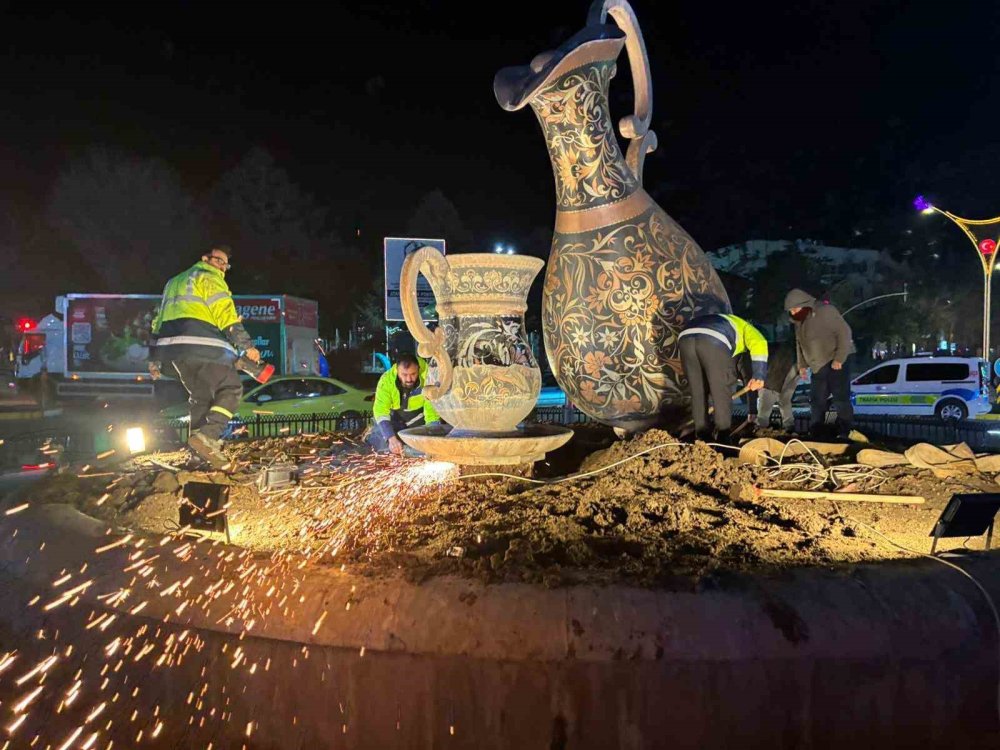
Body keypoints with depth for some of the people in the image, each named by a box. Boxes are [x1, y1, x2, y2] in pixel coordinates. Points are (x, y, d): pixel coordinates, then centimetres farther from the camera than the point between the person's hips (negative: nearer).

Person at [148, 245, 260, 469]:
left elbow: (159, 321, 28)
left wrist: (154, 359, 28)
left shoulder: (174, 283, 31)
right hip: (202, 346, -8)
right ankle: (207, 436, -20)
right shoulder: (209, 278, 4)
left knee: (200, 396, 18)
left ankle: (201, 450, 13)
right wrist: (247, 346, -14)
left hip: (171, 349, 8)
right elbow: (226, 315, -10)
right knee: (231, 389, -2)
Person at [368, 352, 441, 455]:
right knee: (385, 445, -13)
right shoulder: (386, 380, -30)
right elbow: (381, 411, -35)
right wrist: (392, 439, -47)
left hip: (417, 418, 1)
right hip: (394, 417, 0)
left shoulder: (427, 378, -33)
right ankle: (372, 436, 22)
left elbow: (432, 412, -28)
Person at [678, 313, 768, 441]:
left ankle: (702, 435, 25)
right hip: (713, 341, -5)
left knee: (697, 391, 19)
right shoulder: (747, 328, 32)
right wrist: (758, 376, 2)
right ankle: (722, 436, 15)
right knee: (722, 391, 10)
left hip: (686, 338, 6)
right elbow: (759, 344, 5)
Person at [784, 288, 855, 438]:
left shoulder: (825, 311, -14)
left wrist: (839, 358, -21)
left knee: (841, 399, -7)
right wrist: (801, 364, 15)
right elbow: (799, 344, 21)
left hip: (834, 363, -8)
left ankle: (845, 434, -2)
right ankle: (816, 434, 20)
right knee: (817, 400, 11)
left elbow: (844, 332, -17)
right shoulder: (798, 321, 11)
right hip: (818, 367, 8)